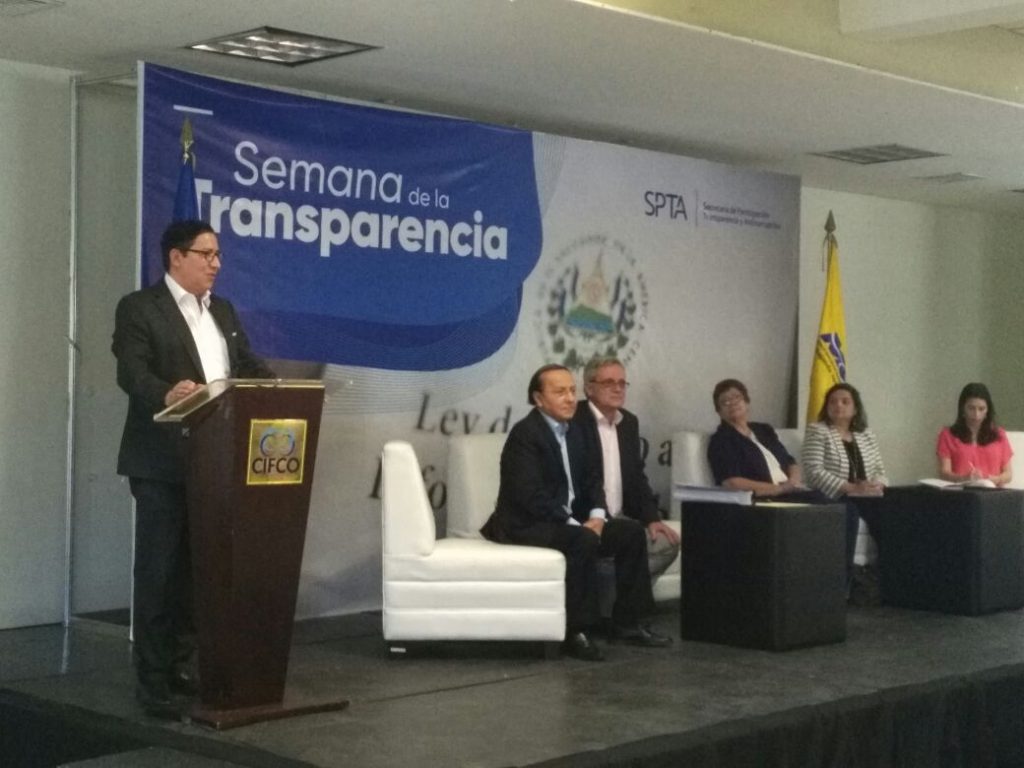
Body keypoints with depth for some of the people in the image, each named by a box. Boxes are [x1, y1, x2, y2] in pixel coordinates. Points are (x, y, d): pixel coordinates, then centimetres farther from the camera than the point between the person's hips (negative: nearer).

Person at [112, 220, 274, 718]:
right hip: (162, 462, -6)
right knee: (159, 569, -3)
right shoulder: (139, 308, -5)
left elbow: (248, 366, 14)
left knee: (196, 567, 11)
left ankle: (181, 665, 21)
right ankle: (152, 678, 3)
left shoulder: (223, 311, 17)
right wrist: (167, 394, -38)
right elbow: (131, 373, -18)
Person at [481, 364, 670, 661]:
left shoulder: (573, 433, 12)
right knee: (584, 541, -34)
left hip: (568, 520, 9)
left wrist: (597, 515, -6)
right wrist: (577, 525, -24)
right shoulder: (525, 433, -16)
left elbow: (590, 480, 15)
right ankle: (575, 631, -25)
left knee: (631, 531, -2)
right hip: (525, 524, -9)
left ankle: (627, 621, 4)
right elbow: (530, 495, -25)